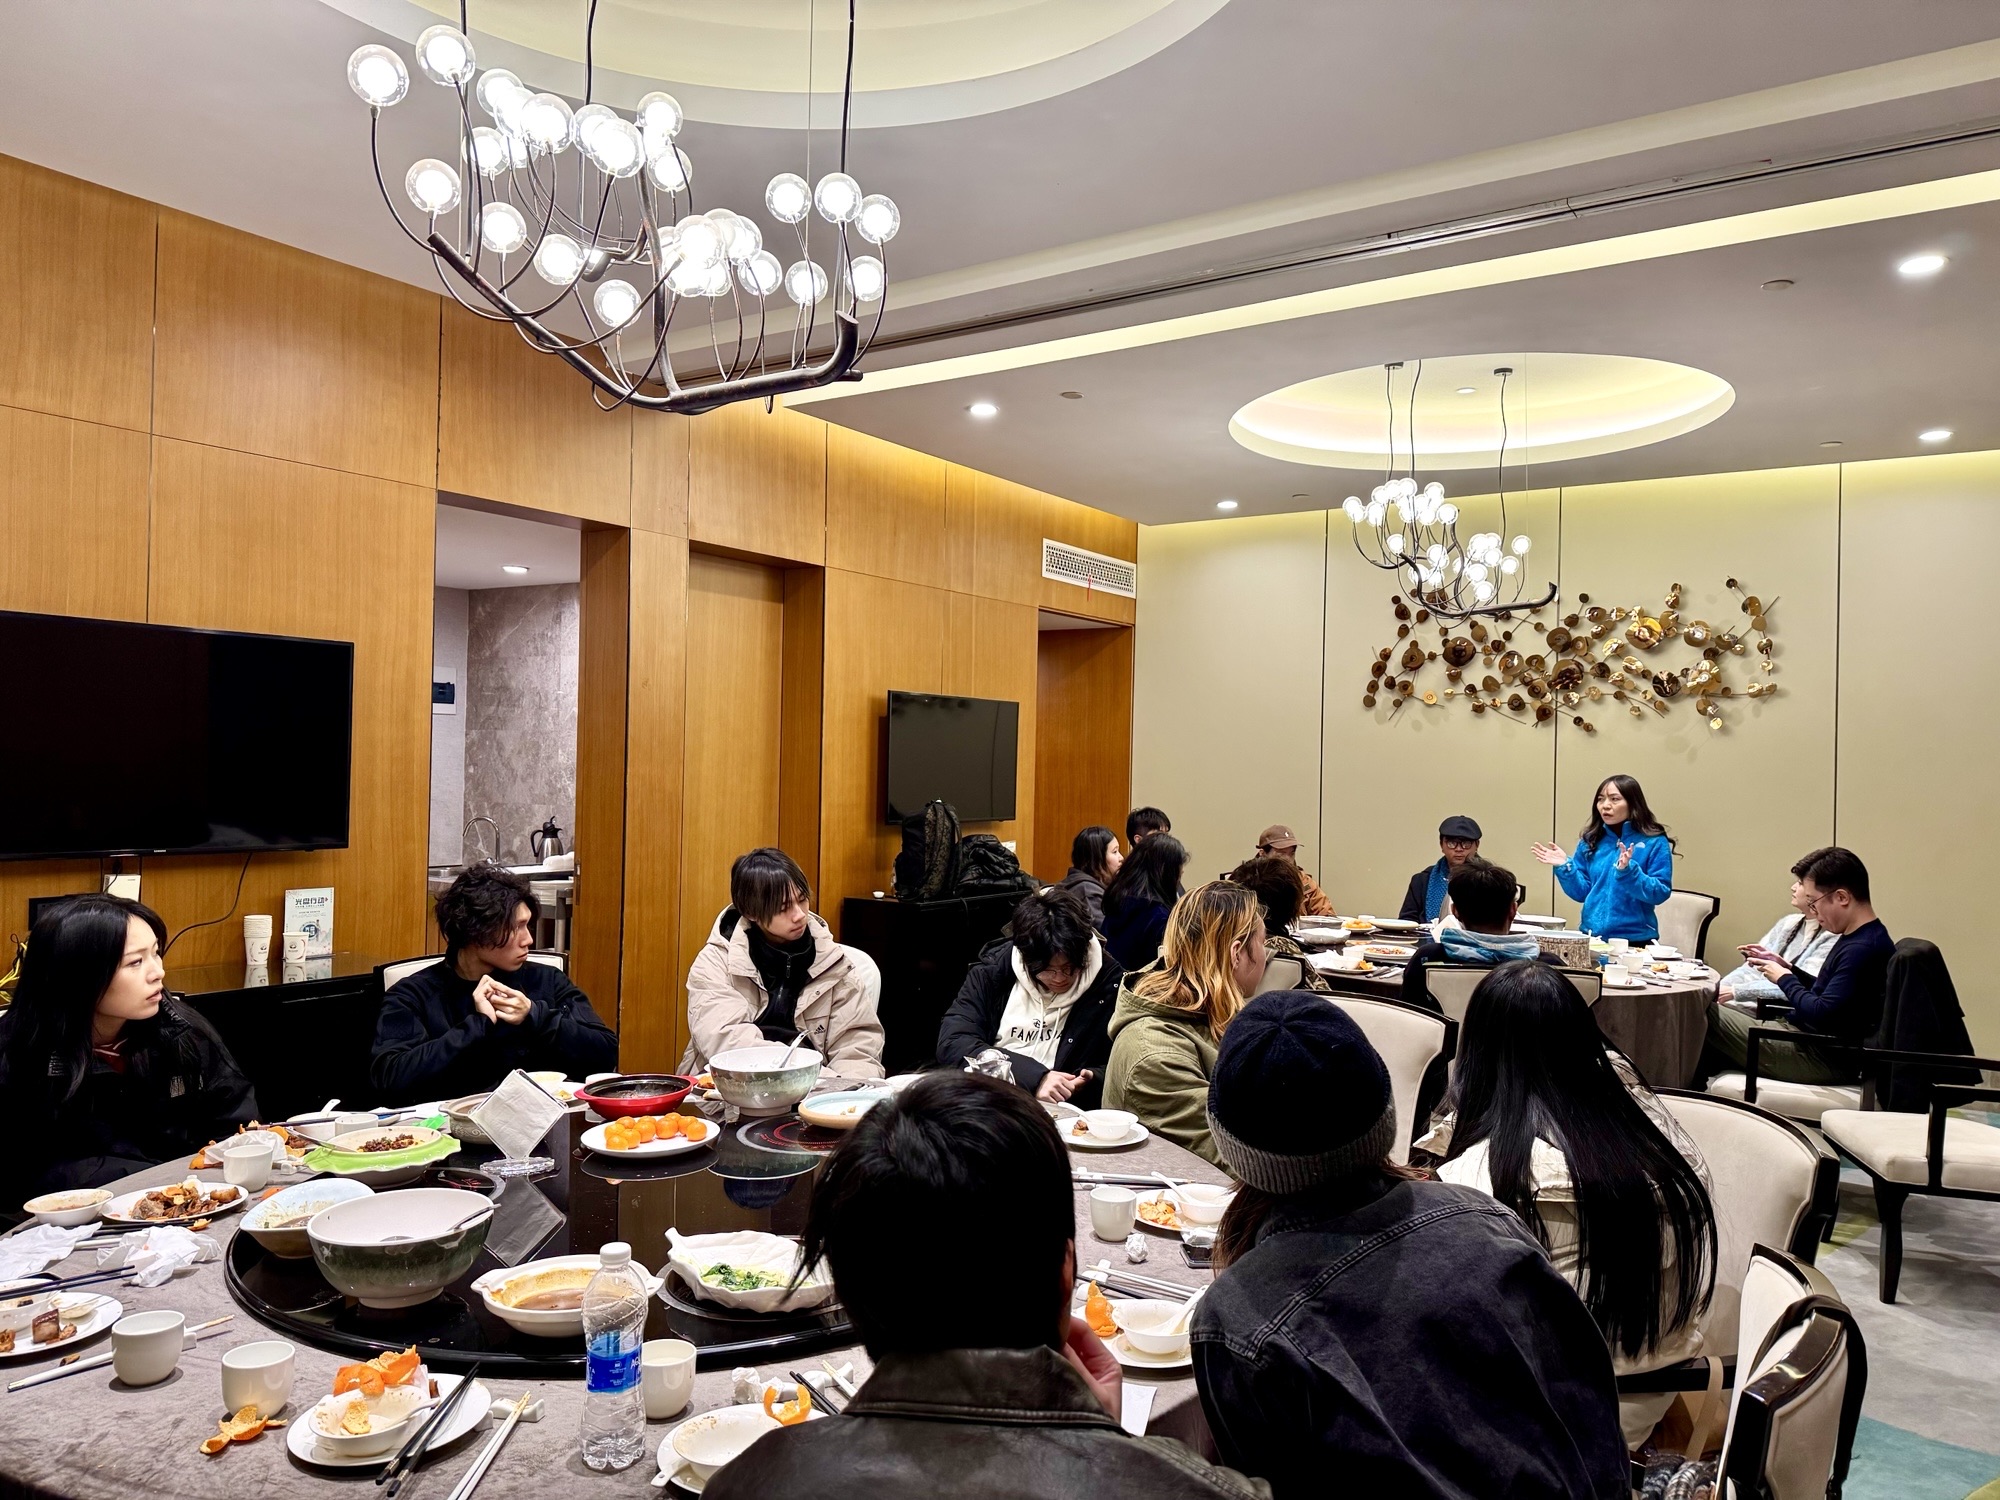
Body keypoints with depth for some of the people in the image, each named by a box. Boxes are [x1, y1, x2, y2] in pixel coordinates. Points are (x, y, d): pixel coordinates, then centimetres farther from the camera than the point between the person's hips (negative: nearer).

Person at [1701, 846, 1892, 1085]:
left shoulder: (1864, 949, -22)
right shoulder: (1858, 938, 10)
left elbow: (1822, 1014, -26)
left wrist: (1784, 978, -9)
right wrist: (1786, 967, 8)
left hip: (1822, 1058, -11)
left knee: (1703, 1014, -13)